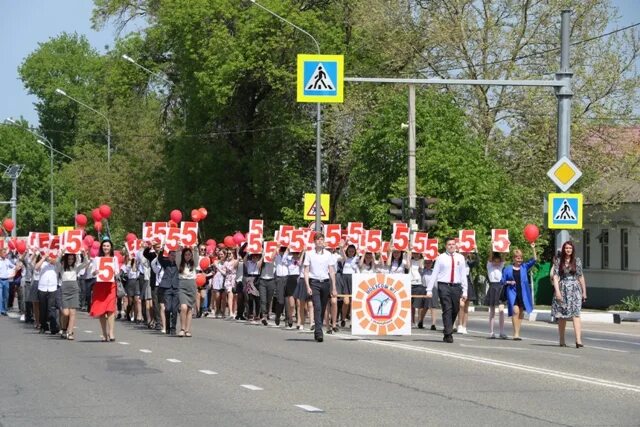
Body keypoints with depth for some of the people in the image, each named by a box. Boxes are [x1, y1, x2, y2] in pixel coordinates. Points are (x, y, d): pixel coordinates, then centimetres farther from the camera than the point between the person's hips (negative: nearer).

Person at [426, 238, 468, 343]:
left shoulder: (460, 258, 10)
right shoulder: (441, 258, 3)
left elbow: (463, 275, 12)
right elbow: (434, 274, 2)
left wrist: (464, 291, 7)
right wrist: (429, 290, -2)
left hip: (456, 287, 3)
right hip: (444, 286, -3)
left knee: (455, 310, 7)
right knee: (447, 310, -9)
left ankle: (447, 332, 24)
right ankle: (448, 334, -9)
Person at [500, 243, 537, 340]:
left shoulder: (524, 267, 9)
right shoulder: (508, 269, 5)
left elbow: (534, 260, 1)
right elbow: (502, 281, 8)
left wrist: (533, 249, -8)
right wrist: (509, 282, -11)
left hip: (523, 293, 3)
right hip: (512, 292, -3)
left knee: (521, 312, 7)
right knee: (515, 311, -15)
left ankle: (517, 332, 19)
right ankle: (516, 333, -17)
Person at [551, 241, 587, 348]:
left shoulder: (577, 261, 7)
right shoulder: (558, 261, 4)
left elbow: (581, 277, 12)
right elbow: (555, 276, -1)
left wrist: (584, 291, 13)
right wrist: (557, 290, -11)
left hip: (575, 290, 0)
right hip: (562, 289, 0)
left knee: (576, 314, -13)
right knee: (562, 316, 6)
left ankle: (578, 340, -22)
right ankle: (562, 341, 17)